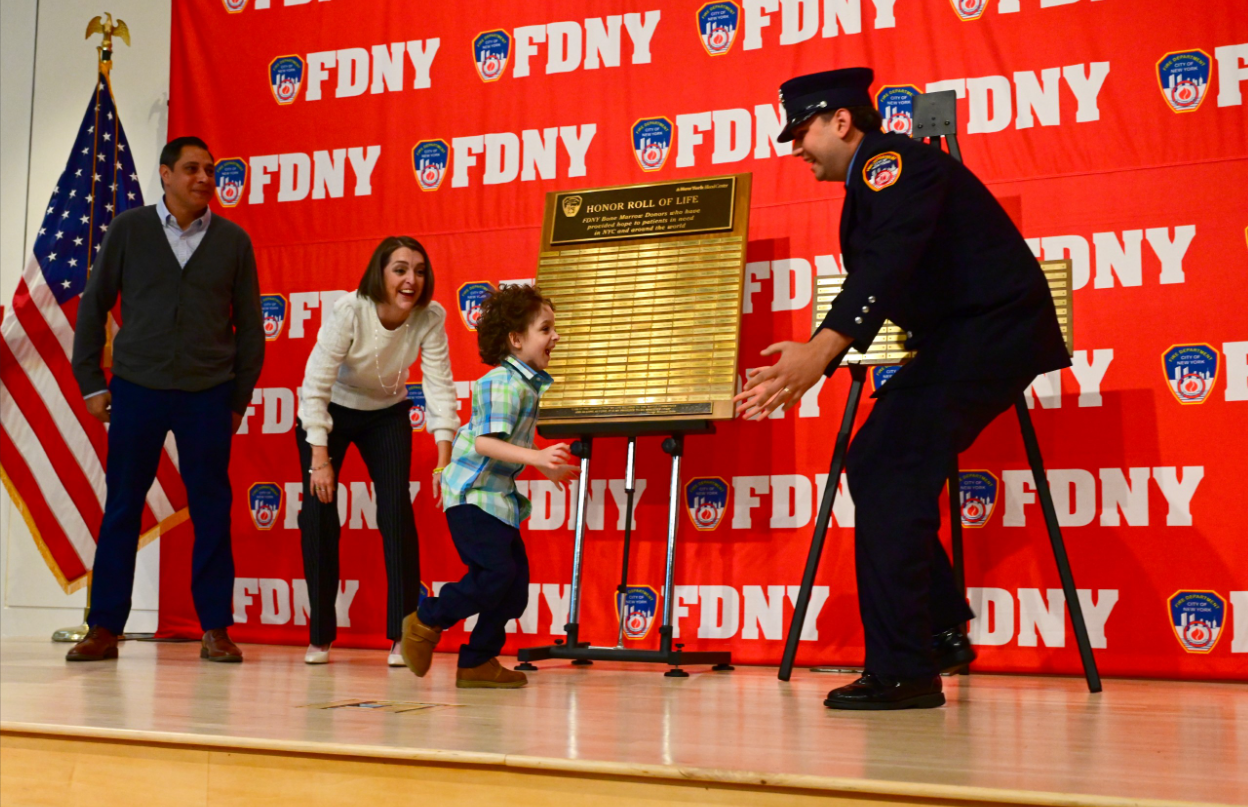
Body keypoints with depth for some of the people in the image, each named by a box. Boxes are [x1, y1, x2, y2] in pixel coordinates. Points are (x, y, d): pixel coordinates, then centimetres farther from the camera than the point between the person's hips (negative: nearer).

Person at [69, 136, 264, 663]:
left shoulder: (232, 240, 5)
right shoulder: (128, 230, 5)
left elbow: (249, 325, 9)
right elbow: (93, 306, 9)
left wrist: (240, 398, 6)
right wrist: (91, 382, 4)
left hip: (208, 395, 0)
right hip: (136, 388, 0)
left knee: (212, 511, 1)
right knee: (122, 509, 3)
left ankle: (215, 630, 9)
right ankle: (104, 629, 12)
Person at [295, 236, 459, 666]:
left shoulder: (431, 317, -22)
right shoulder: (348, 310, -29)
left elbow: (440, 386, -23)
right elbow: (316, 385, -27)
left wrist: (444, 460, -31)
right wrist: (319, 459, -30)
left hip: (387, 414, 2)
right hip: (329, 412, -2)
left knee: (397, 512, -11)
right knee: (319, 512, -8)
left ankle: (403, 636, -4)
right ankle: (319, 637, 6)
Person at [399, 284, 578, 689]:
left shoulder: (528, 383, 13)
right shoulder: (503, 383, -17)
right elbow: (485, 442, -27)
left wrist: (548, 468, 28)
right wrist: (537, 457, -34)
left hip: (499, 496, 10)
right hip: (473, 493, -10)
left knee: (516, 581, 7)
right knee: (496, 572, -15)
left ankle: (478, 663, 15)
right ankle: (425, 622, 4)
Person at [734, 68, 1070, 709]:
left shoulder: (893, 161, -12)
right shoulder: (875, 180, 19)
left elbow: (887, 263, -28)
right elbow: (870, 280, 19)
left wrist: (818, 353, -39)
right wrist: (805, 368, 11)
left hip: (992, 331, -10)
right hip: (961, 340, 10)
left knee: (891, 475, -16)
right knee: (873, 464, 11)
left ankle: (902, 671, -14)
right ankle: (941, 632, 17)